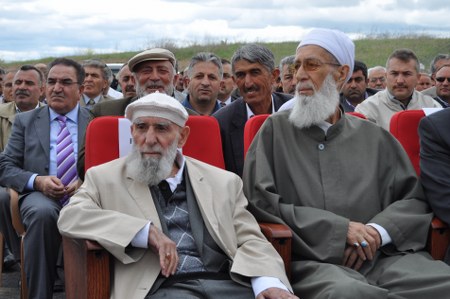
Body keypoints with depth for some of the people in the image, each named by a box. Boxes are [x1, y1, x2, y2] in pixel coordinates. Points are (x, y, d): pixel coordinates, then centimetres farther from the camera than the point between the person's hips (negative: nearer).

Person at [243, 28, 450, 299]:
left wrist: (378, 231, -8)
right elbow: (259, 200, 0)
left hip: (383, 255, 3)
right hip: (312, 260, -3)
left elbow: (414, 198, 14)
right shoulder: (276, 129, 11)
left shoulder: (374, 137, 18)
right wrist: (340, 228, -7)